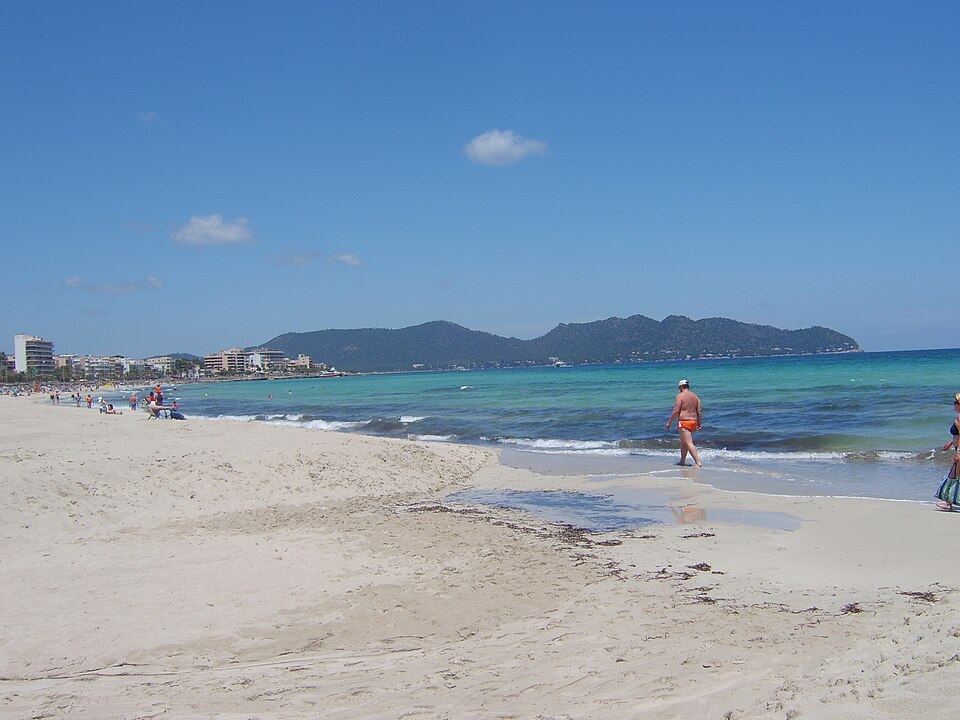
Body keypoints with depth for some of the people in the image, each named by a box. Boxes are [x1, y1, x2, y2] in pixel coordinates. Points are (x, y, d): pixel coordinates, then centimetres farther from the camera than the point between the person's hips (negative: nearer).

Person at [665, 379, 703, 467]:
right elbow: (699, 411, 7)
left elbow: (676, 411, -13)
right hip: (693, 422, 8)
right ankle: (682, 461, 30)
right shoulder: (695, 396, 11)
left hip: (684, 422, -8)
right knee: (683, 441, 23)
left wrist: (669, 422, -5)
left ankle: (698, 462, -20)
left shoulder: (680, 395, -8)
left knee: (689, 443, -11)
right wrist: (700, 423, 13)